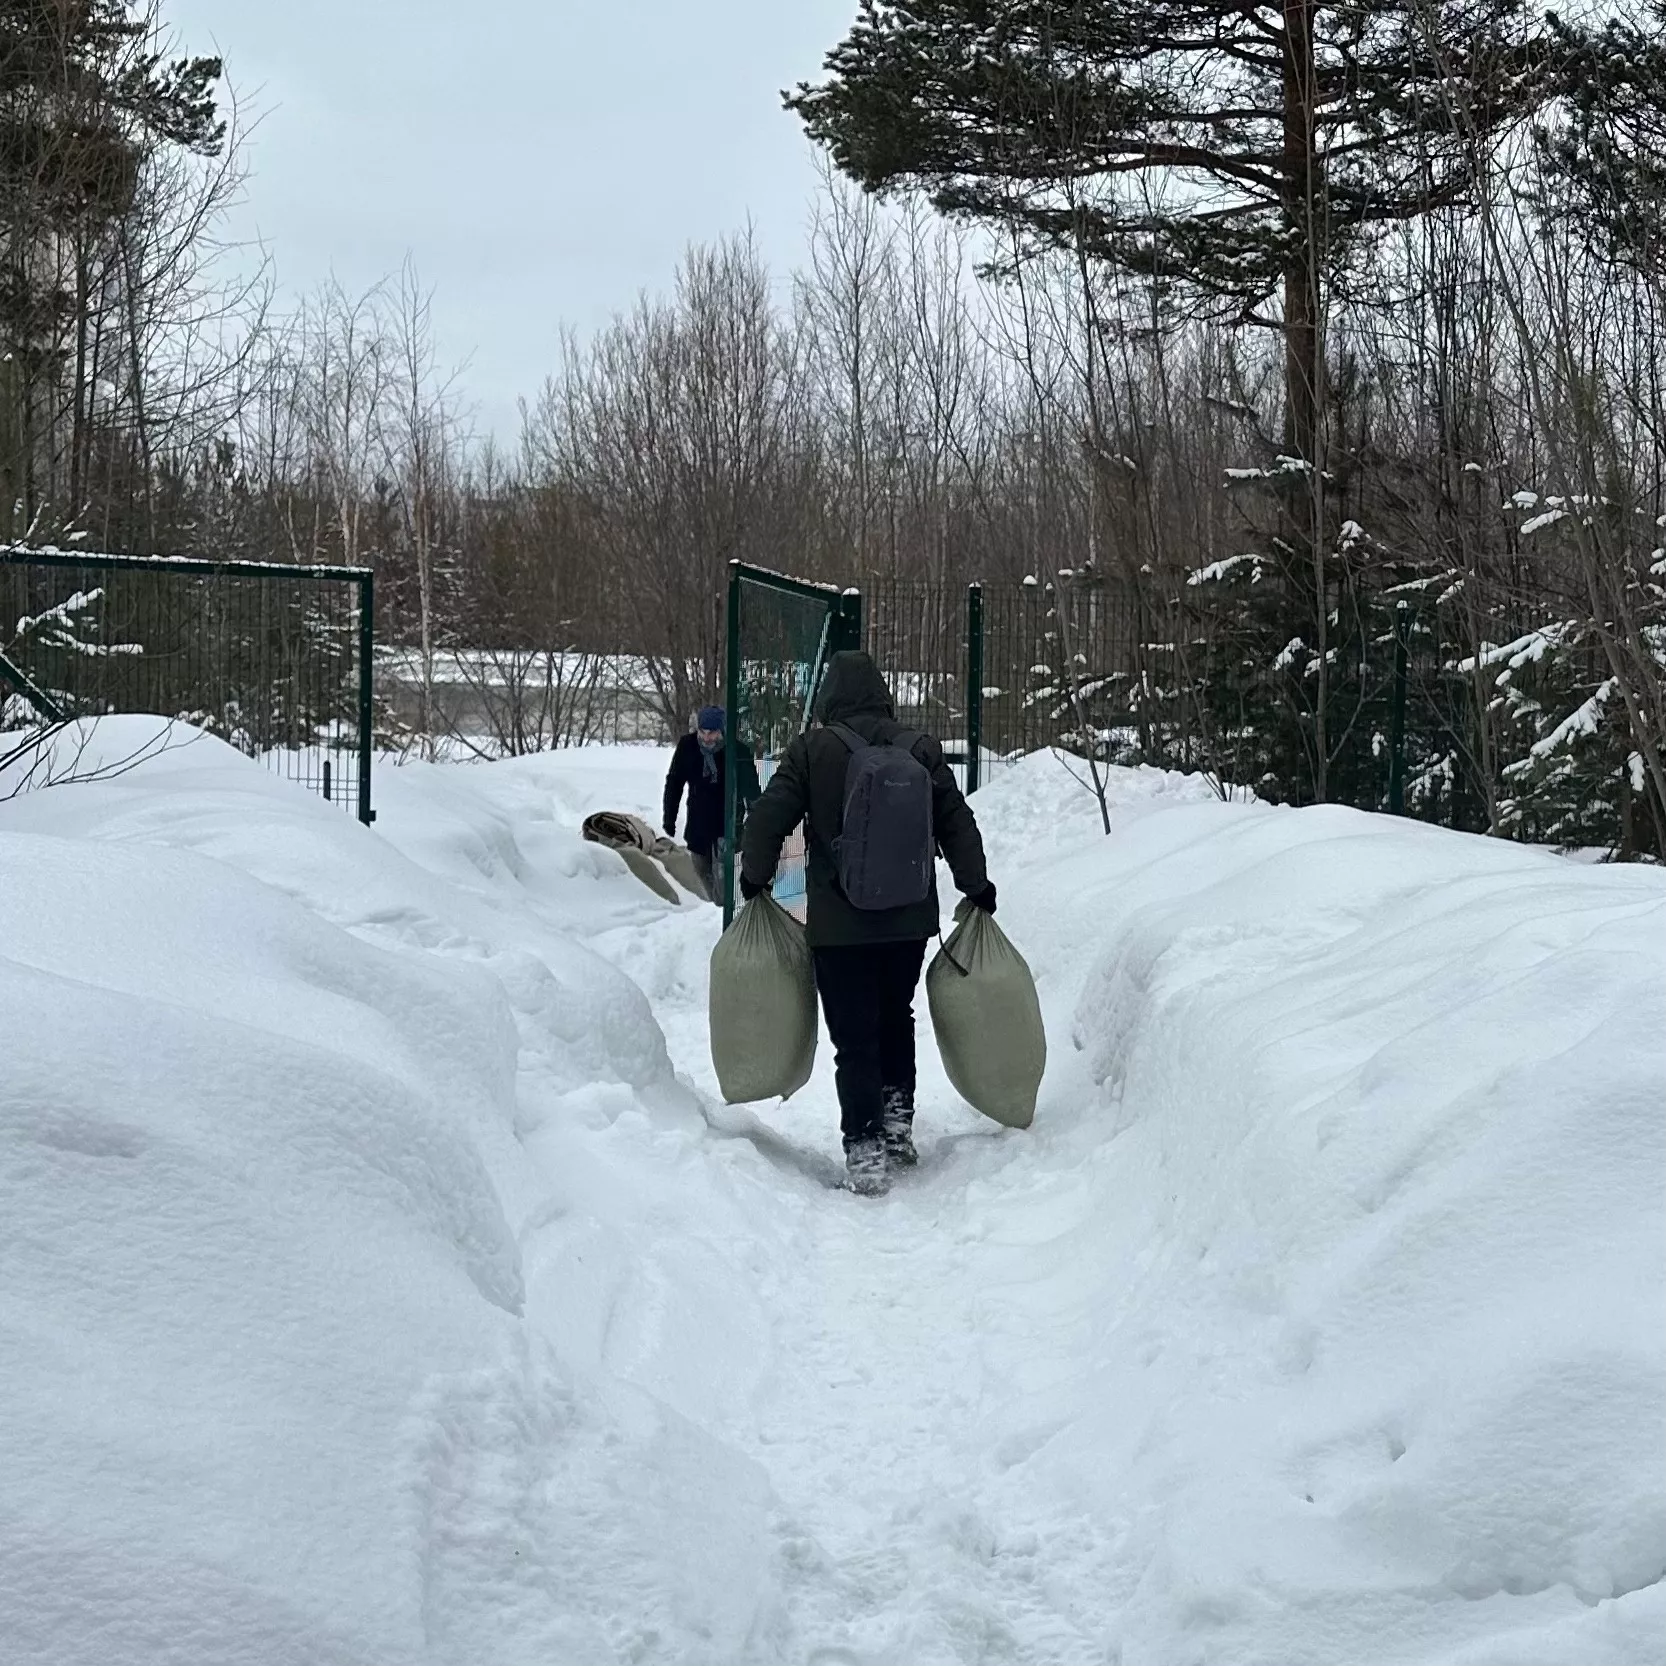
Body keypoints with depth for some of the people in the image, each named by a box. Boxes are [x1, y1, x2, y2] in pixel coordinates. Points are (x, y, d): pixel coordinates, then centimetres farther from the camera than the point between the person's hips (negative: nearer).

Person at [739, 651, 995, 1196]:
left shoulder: (811, 750, -8)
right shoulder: (921, 749, 1)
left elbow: (767, 819, -8)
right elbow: (958, 823, 4)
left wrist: (756, 877, 10)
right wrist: (977, 886, 18)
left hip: (839, 925, -3)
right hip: (910, 920, 3)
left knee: (855, 1038, 2)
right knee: (896, 1019, 23)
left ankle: (865, 1150, -4)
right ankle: (898, 1124, 20)